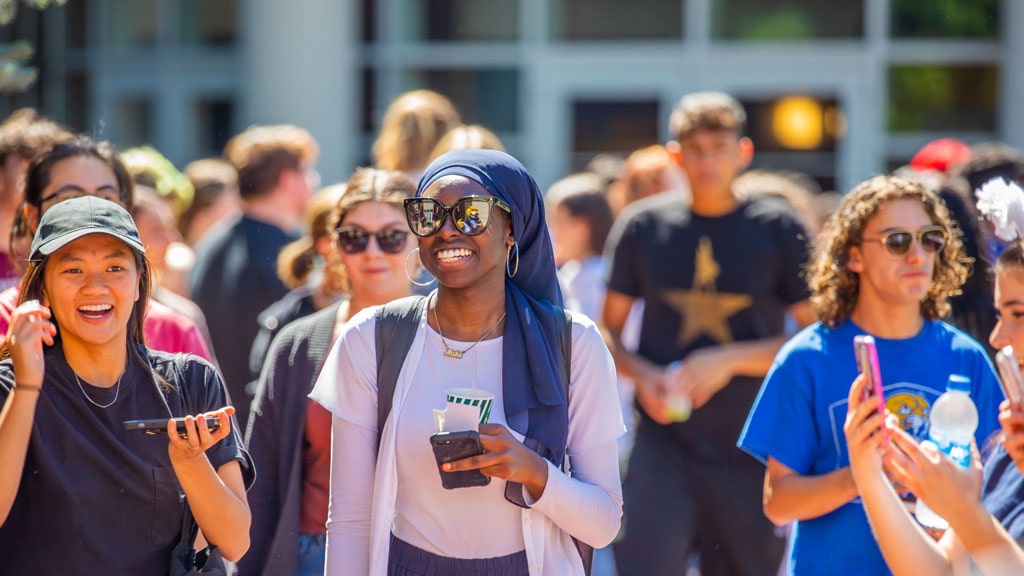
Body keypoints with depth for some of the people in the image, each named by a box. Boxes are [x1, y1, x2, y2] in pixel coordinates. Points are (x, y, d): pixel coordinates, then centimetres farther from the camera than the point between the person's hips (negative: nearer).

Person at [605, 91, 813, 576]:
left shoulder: (778, 229, 0)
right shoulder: (643, 226, 5)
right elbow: (609, 329, 12)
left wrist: (730, 360, -15)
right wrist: (642, 375, -10)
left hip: (750, 447, 0)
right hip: (662, 442, 0)